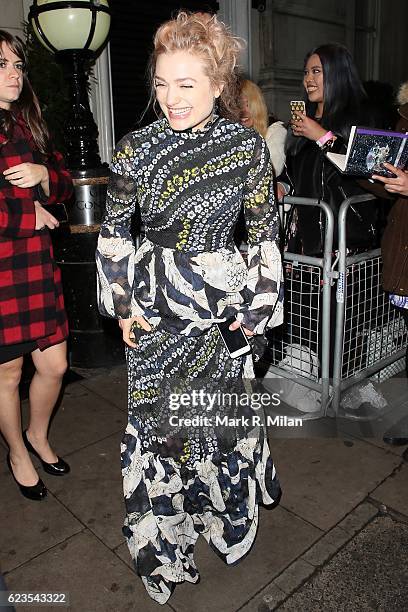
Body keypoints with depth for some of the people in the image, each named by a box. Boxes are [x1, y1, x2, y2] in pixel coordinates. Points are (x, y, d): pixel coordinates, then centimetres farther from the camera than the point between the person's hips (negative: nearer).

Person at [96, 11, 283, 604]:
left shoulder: (247, 144, -5)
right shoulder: (137, 149, -5)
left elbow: (265, 227, 1)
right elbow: (114, 230, 4)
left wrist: (258, 304, -2)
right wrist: (122, 304, 2)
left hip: (224, 301, 0)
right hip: (157, 307, 0)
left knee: (224, 406, 12)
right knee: (159, 411, 8)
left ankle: (227, 510, 42)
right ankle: (164, 533, 33)